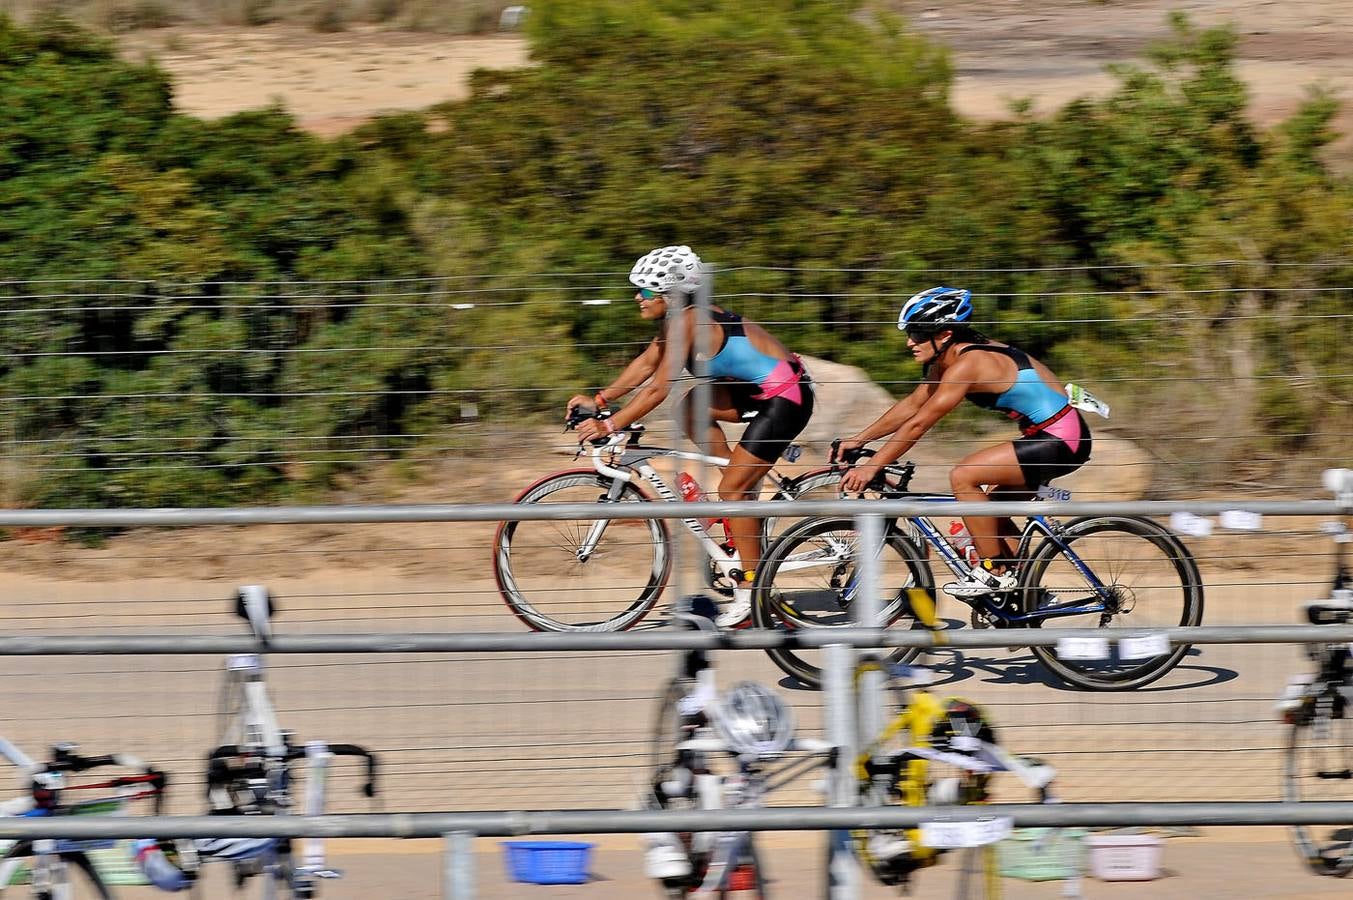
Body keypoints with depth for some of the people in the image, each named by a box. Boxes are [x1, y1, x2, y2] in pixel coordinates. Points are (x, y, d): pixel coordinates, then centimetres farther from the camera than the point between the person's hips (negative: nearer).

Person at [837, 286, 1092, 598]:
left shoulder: (966, 365, -20)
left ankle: (995, 572, -8)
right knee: (989, 505, 17)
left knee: (963, 477, -16)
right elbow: (911, 405, 17)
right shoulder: (948, 359, 8)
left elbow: (918, 424, -21)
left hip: (1061, 441, -10)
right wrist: (858, 440, 15)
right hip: (1052, 435, 10)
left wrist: (872, 467, -18)